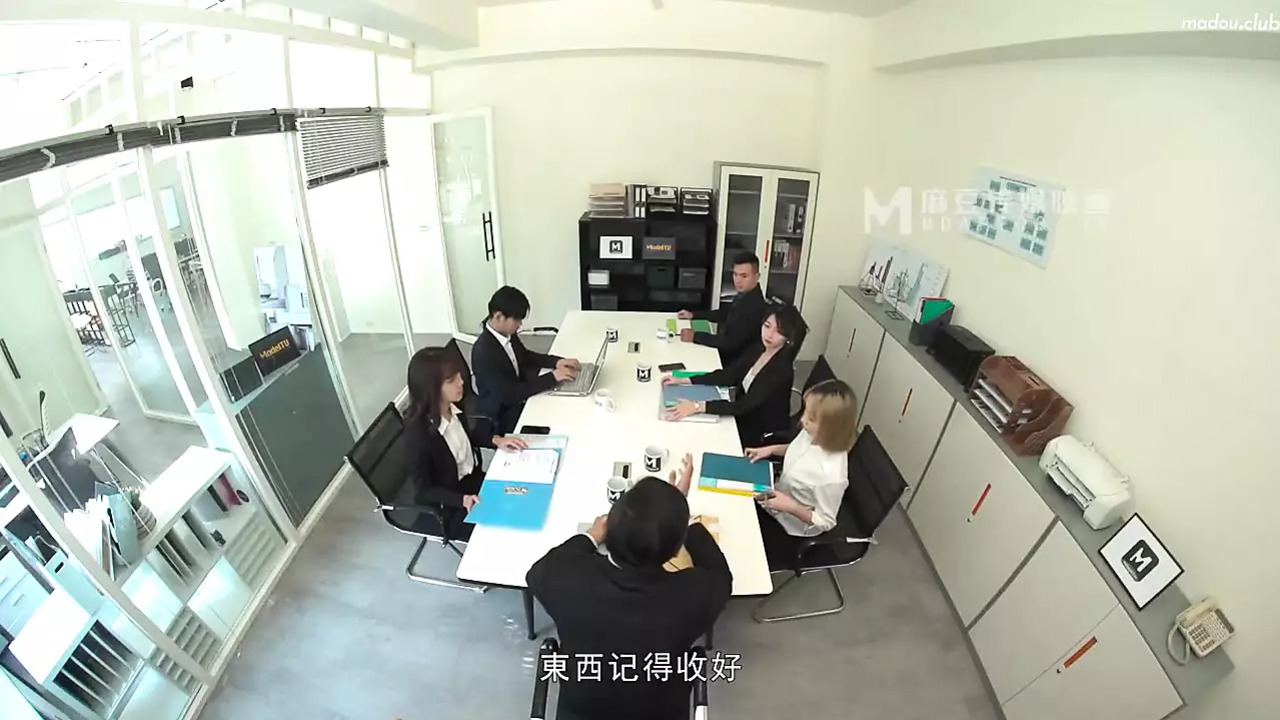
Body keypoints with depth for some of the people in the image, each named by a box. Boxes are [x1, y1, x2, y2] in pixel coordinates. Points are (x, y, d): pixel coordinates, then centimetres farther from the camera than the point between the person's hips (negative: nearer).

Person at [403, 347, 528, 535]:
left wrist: (496, 440, -3)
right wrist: (462, 499, -32)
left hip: (474, 478, 7)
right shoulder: (417, 433, -29)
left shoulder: (453, 407, -10)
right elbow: (423, 490, -19)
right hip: (448, 509, -6)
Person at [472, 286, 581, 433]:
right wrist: (553, 377, -29)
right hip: (500, 416, -7)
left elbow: (525, 356, 12)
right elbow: (509, 394, -30)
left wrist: (556, 361, -5)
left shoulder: (507, 333, -7)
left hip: (518, 400, 7)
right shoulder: (484, 352, -30)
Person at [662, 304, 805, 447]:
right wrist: (684, 380, -8)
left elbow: (743, 406, -32)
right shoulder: (758, 349, -5)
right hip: (744, 419, 6)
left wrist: (697, 407, -40)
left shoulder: (782, 370, -27)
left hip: (763, 437, -6)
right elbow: (728, 375, 0)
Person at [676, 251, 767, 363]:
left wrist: (695, 336, -30)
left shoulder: (755, 306, -29)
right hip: (726, 350, 8)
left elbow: (731, 342, -30)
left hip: (735, 360, -8)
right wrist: (693, 315, 9)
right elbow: (725, 314, 16)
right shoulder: (745, 294, -1)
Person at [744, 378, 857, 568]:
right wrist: (771, 449, -9)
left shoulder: (831, 476, -40)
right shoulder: (812, 433, -20)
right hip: (780, 497, 7)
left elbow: (825, 522, -23)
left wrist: (791, 507, -32)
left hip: (792, 527, -6)